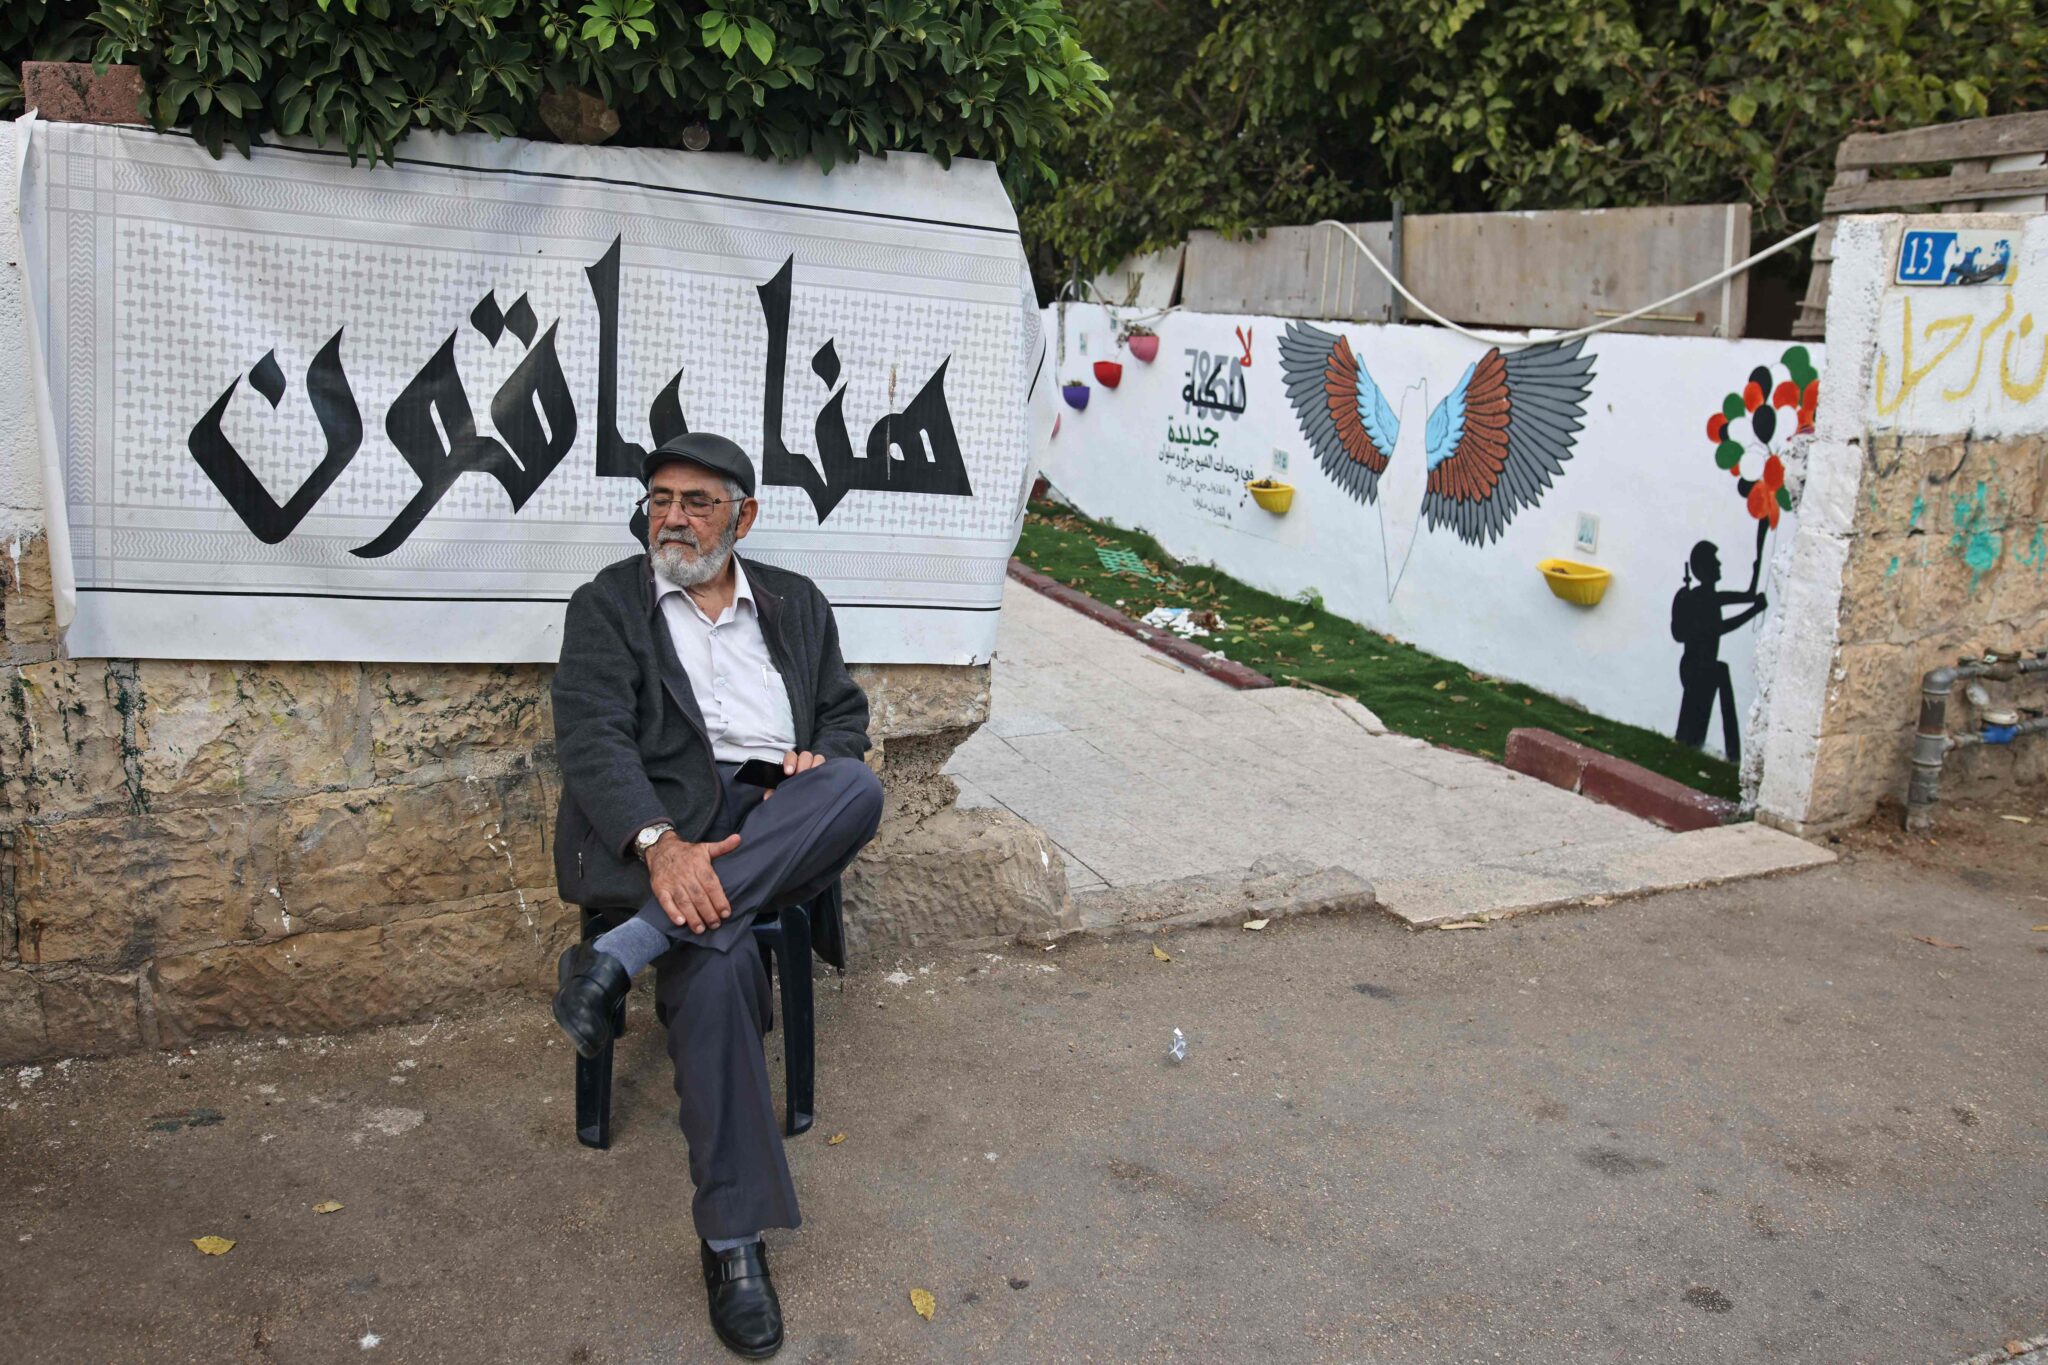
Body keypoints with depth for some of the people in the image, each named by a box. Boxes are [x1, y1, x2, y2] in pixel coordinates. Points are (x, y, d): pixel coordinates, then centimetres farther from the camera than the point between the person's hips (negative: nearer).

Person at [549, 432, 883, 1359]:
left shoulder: (796, 603, 21)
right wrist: (662, 845, -26)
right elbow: (593, 738, -7)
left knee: (856, 789, -31)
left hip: (778, 828, 4)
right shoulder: (608, 604, 8)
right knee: (716, 959, -35)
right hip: (654, 825, -3)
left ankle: (621, 954, -33)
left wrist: (821, 756, -4)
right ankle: (734, 1240, -23)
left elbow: (846, 713, 23)